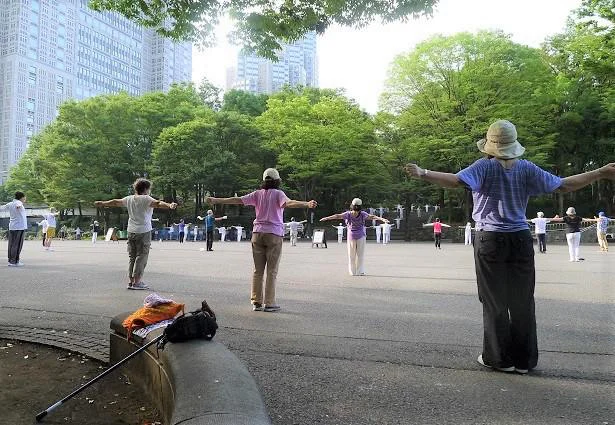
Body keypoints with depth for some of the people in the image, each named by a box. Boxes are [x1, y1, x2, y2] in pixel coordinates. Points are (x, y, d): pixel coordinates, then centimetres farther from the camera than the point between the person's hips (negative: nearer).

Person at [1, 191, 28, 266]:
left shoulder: (10, 204, 12)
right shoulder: (18, 202, -10)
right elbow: (18, 205, -34)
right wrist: (19, 206, -56)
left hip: (11, 227, 8)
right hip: (20, 227, -8)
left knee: (11, 245, 11)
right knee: (17, 245, -6)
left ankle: (10, 260, 16)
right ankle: (14, 261, -5)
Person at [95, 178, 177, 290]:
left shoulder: (129, 199, 10)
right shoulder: (146, 199, -9)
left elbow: (115, 202, 24)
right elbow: (158, 203, -27)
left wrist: (102, 203, 41)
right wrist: (169, 205, -44)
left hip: (131, 231, 7)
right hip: (143, 232, -7)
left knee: (132, 257, 13)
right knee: (141, 256, -2)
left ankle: (131, 281, 16)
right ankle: (137, 282, -3)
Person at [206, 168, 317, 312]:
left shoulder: (257, 194, 8)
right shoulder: (278, 194, -3)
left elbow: (237, 200, 5)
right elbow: (288, 203, -23)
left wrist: (215, 200, 11)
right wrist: (307, 204, -37)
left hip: (258, 233, 4)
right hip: (274, 235, -4)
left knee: (258, 270, 9)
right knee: (272, 271, 1)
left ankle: (256, 302, 12)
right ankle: (269, 303, 3)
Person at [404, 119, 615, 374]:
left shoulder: (485, 166, -8)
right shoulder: (527, 168, 1)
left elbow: (456, 181, -25)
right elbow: (563, 185, 3)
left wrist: (422, 174, -26)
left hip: (490, 239, -3)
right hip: (520, 238, 3)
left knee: (494, 301, 7)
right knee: (522, 301, 11)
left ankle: (499, 358, 14)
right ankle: (524, 359, 19)